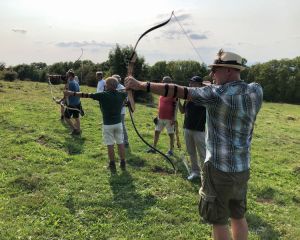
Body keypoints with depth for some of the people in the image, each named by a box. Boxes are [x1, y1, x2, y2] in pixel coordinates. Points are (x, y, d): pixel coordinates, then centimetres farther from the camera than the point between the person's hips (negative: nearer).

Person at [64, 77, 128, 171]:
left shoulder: (103, 95, -15)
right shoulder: (121, 94, -2)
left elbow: (86, 95, -13)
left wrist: (71, 93, -9)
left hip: (108, 124, -4)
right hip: (118, 123, 4)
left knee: (110, 145, 5)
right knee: (120, 143, 12)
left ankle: (112, 164, 14)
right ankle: (123, 163, 18)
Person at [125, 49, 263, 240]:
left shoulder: (216, 94, -19)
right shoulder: (256, 91, -2)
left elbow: (178, 92, -22)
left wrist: (141, 85, -20)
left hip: (220, 169, -6)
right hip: (243, 168, 7)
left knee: (219, 221, 11)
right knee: (238, 217, 23)